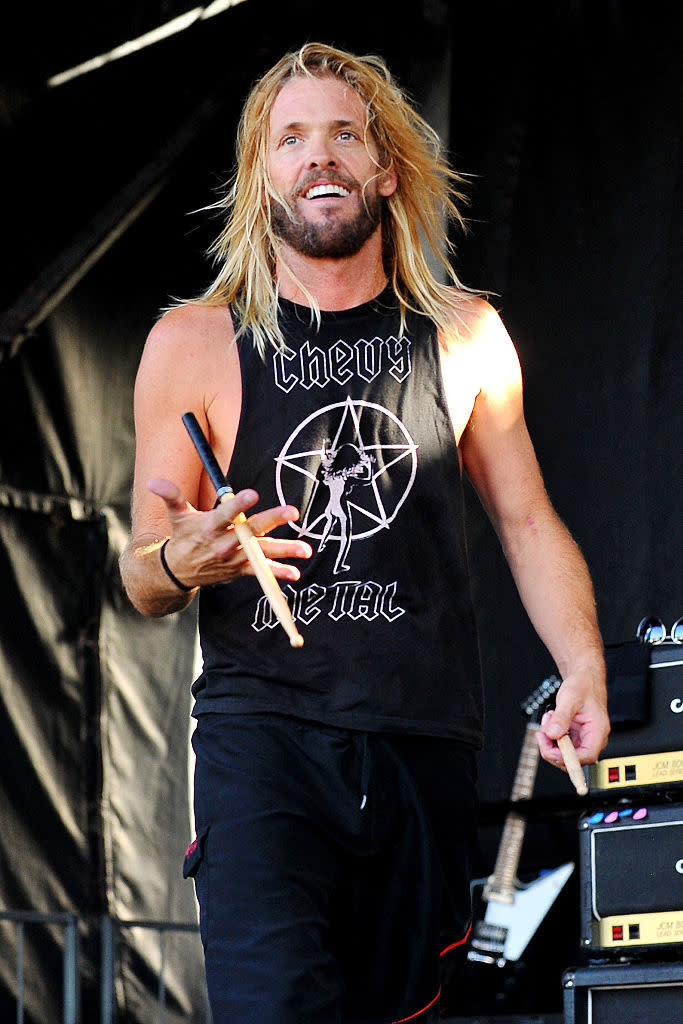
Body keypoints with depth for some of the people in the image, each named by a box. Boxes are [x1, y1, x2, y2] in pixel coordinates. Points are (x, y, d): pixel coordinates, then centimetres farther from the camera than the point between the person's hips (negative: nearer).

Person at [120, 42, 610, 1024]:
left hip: (429, 742, 3)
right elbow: (140, 576, 7)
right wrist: (183, 563, -17)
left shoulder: (466, 337, 9)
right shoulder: (194, 344, 3)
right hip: (261, 729, -3)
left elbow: (528, 522, 16)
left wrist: (585, 669, 1)